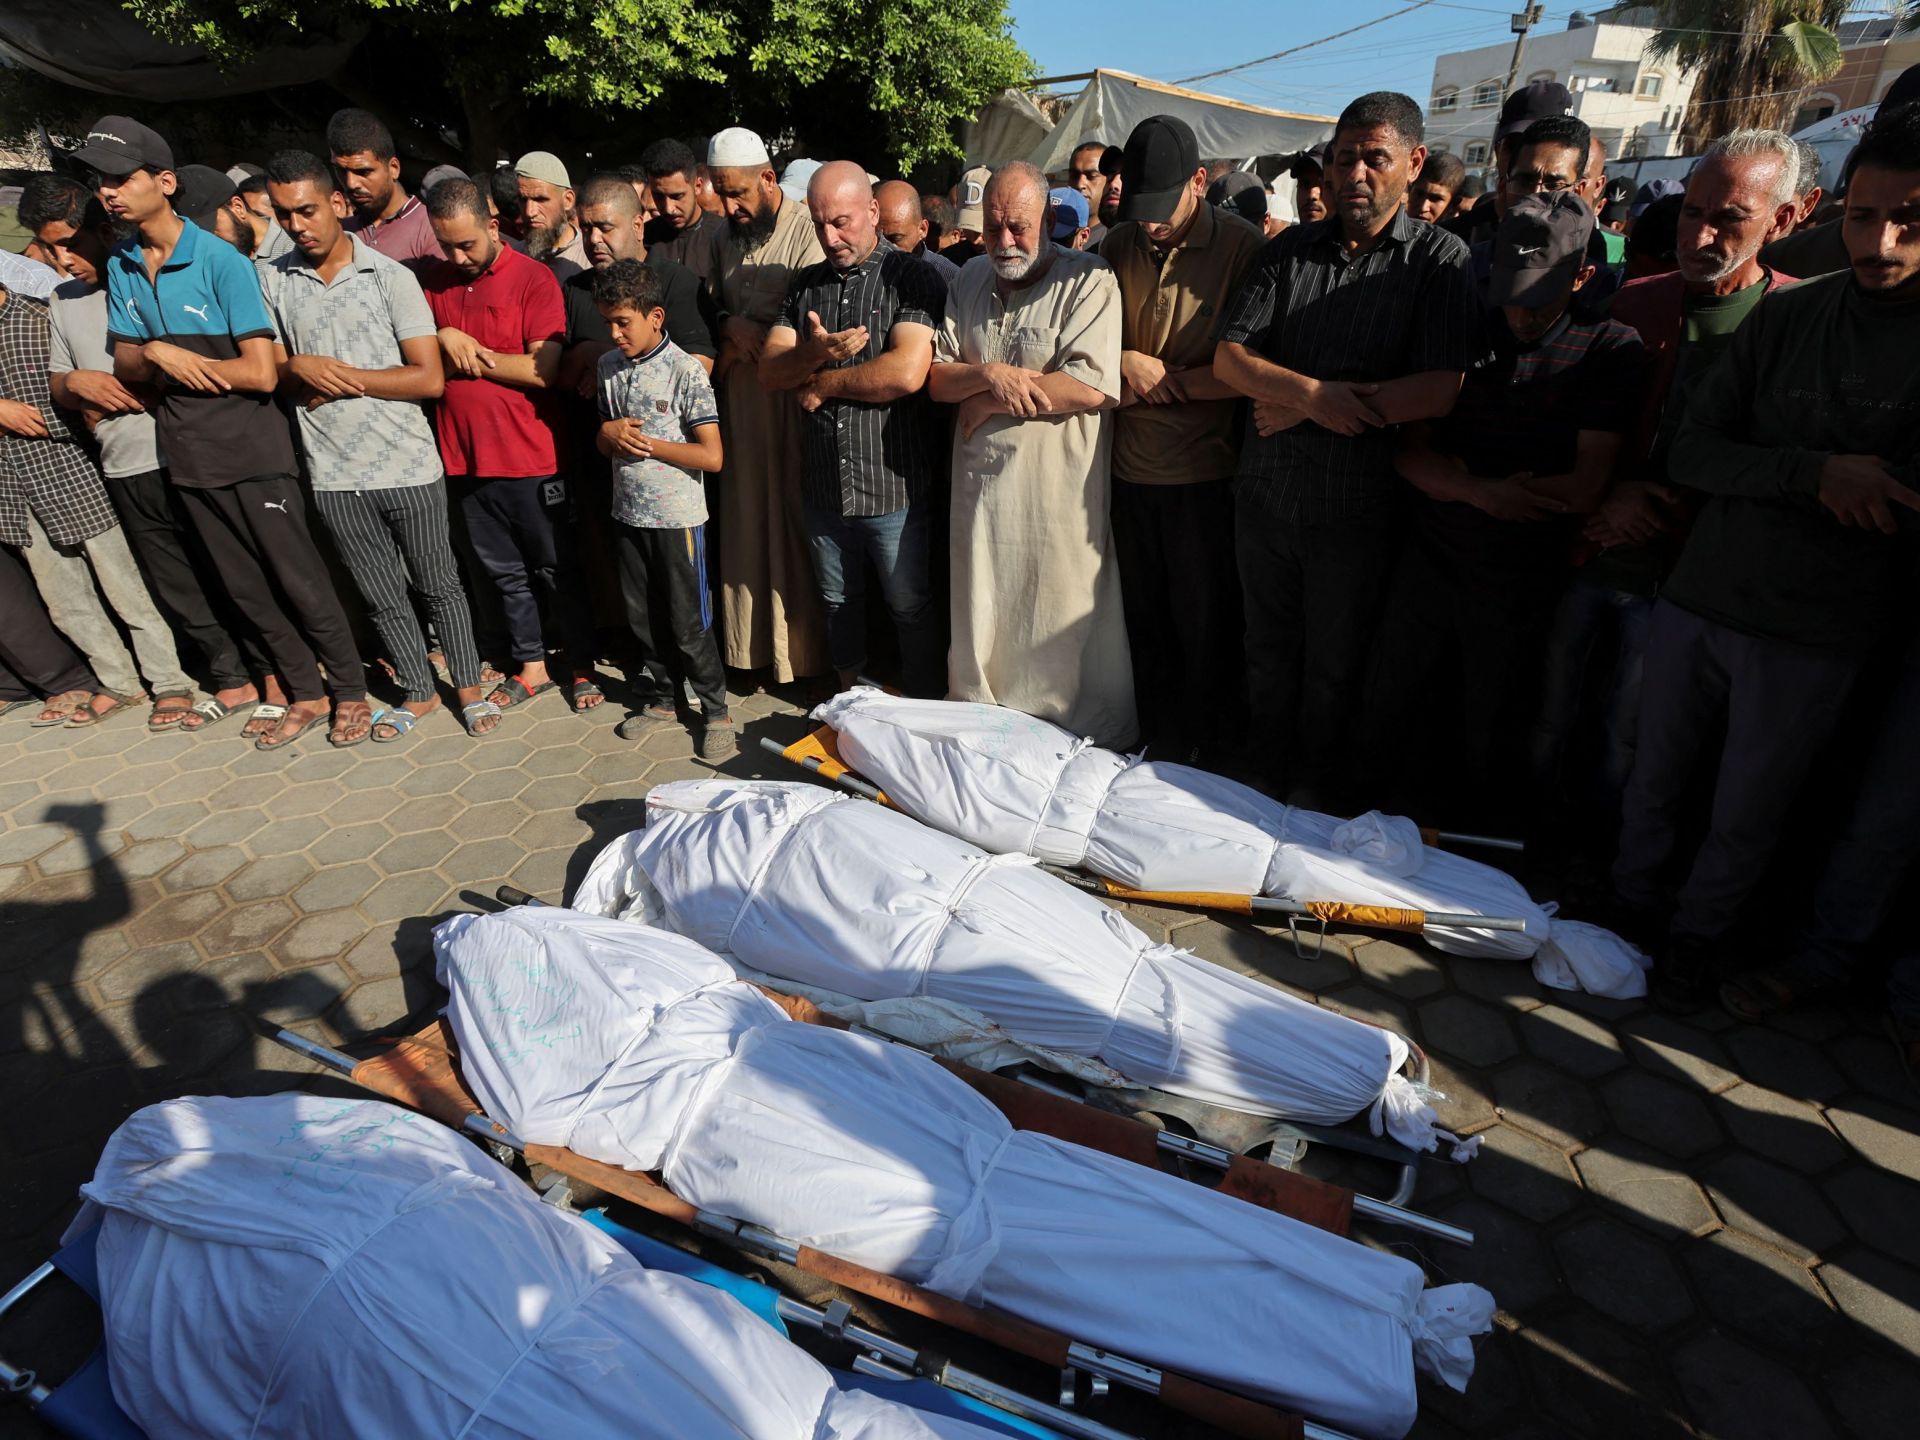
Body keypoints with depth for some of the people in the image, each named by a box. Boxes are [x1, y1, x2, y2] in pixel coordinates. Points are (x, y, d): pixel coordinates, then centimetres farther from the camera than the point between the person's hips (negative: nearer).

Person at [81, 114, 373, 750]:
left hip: (252, 449, -6)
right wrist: (157, 355, -13)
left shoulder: (220, 260, -11)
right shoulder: (120, 267, 8)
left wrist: (172, 355, -10)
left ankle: (349, 691, 11)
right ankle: (305, 692, 22)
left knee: (298, 579, -2)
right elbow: (125, 367, 8)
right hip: (187, 454, 7)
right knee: (245, 587, 10)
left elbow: (261, 373, -16)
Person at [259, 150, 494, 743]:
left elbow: (429, 379, -10)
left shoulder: (390, 276, -4)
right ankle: (419, 691, 27)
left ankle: (469, 687, 22)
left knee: (438, 585, 7)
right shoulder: (271, 281, 6)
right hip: (333, 475, 3)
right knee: (382, 596, 12)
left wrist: (340, 375, -12)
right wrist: (300, 369, -13)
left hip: (407, 466, -3)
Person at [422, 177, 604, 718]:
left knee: (557, 570, 6)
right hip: (465, 456, 5)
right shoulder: (434, 282, 9)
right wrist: (446, 343, -11)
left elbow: (543, 369, -17)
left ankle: (582, 668, 20)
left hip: (530, 457, -5)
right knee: (505, 572, 14)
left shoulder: (534, 279, -8)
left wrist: (469, 351, -10)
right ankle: (531, 666, 27)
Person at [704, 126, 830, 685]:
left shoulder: (807, 232, -10)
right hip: (740, 397, 6)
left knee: (794, 518, -1)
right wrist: (730, 326, -1)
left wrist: (733, 352, -8)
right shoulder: (727, 237, 14)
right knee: (746, 518, 9)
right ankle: (754, 640, 21)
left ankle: (802, 646, 12)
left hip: (792, 395, -6)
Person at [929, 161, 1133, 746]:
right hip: (980, 482, 6)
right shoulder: (969, 280, 12)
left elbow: (1090, 386, -20)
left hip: (1058, 489, -5)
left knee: (1065, 632, 3)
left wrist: (988, 401, -12)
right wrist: (989, 374, -14)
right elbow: (936, 378, 7)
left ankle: (1093, 745, 22)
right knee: (978, 627, 15)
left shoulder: (1088, 280, -7)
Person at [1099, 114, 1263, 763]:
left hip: (1205, 472, -4)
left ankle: (1216, 761, 28)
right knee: (1145, 623, 14)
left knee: (1206, 628, 8)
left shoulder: (1243, 246, -8)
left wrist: (1165, 380, -13)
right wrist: (1125, 363, -8)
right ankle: (1160, 755, 32)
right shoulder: (1119, 244, 5)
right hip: (1131, 467, 5)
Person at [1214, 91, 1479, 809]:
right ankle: (1268, 777, 36)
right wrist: (1312, 393, -20)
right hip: (1265, 495, 3)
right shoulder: (1289, 250, 6)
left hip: (1355, 505, -3)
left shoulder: (1438, 258, -5)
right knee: (1268, 650, 16)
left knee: (1333, 664, 12)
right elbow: (1228, 355, -3)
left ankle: (1312, 790, 32)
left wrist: (1295, 408, -16)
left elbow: (1439, 391, -17)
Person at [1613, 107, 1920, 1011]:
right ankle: (1631, 902, 37)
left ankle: (1698, 932, 34)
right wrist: (1811, 472, -17)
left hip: (1819, 633, -2)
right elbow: (1693, 449, -4)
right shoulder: (1788, 315, 2)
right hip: (1699, 598, 2)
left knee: (1747, 816, 11)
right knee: (1655, 776, 15)